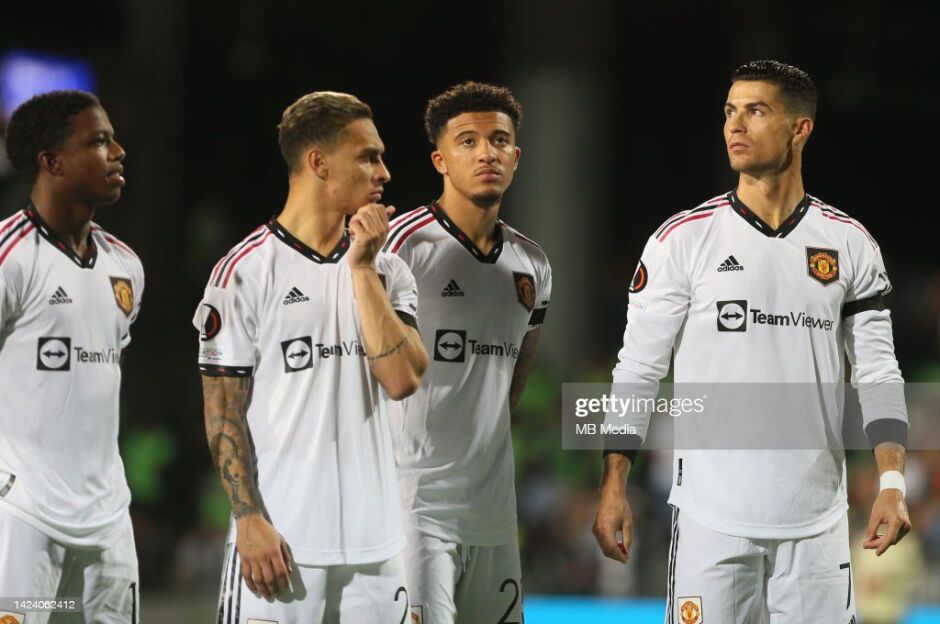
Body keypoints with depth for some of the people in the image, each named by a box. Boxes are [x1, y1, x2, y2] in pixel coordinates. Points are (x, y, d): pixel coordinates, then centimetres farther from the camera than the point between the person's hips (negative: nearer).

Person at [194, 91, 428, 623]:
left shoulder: (388, 270, 10)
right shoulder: (246, 270, -4)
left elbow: (403, 380, -4)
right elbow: (223, 412, -5)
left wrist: (363, 269, -5)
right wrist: (250, 519, -12)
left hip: (374, 540, 5)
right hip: (280, 540, -5)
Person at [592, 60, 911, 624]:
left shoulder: (850, 244, 6)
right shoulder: (683, 240, 0)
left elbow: (878, 374, 7)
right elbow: (637, 371, 2)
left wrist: (893, 483, -4)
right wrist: (614, 489, -4)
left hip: (816, 519, 2)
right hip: (712, 514, -2)